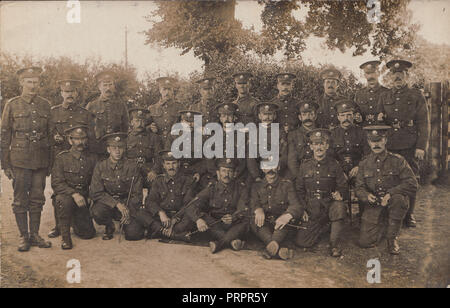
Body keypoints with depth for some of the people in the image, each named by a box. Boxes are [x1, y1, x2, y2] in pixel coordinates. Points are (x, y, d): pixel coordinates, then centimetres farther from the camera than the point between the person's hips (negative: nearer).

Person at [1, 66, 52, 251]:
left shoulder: (45, 105, 8)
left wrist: (50, 162, 11)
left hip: (41, 160, 3)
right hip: (20, 160, -2)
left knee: (37, 199, 8)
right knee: (20, 200, 3)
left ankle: (35, 234, 20)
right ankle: (24, 236, 15)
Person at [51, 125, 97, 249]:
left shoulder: (92, 158, 3)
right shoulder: (62, 158, -7)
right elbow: (56, 183, -15)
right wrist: (74, 194, -28)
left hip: (84, 199, 3)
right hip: (66, 196, -3)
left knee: (89, 233, -4)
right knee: (64, 200, -39)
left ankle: (74, 221, 31)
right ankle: (65, 236, -17)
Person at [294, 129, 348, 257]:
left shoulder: (334, 165, 2)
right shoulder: (305, 166, 5)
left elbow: (343, 186, 5)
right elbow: (299, 190, 11)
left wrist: (339, 194, -19)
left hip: (329, 206, -2)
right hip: (312, 211, 2)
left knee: (339, 207, -39)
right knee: (301, 242, -9)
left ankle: (335, 243, -19)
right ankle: (324, 227, 22)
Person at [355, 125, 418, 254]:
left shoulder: (397, 160, -4)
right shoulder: (364, 164, 5)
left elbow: (412, 184, -12)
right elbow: (359, 189, 5)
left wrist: (390, 193, -24)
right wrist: (367, 196, -19)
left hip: (393, 202, -2)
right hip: (373, 206, 2)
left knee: (399, 198, -38)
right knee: (365, 242, -12)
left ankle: (392, 237, -15)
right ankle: (381, 225, 25)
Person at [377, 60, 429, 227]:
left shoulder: (416, 96, 5)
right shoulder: (384, 97, 13)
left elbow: (424, 123, 1)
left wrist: (421, 146, -8)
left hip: (410, 145, -2)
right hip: (389, 144, 2)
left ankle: (409, 215, 15)